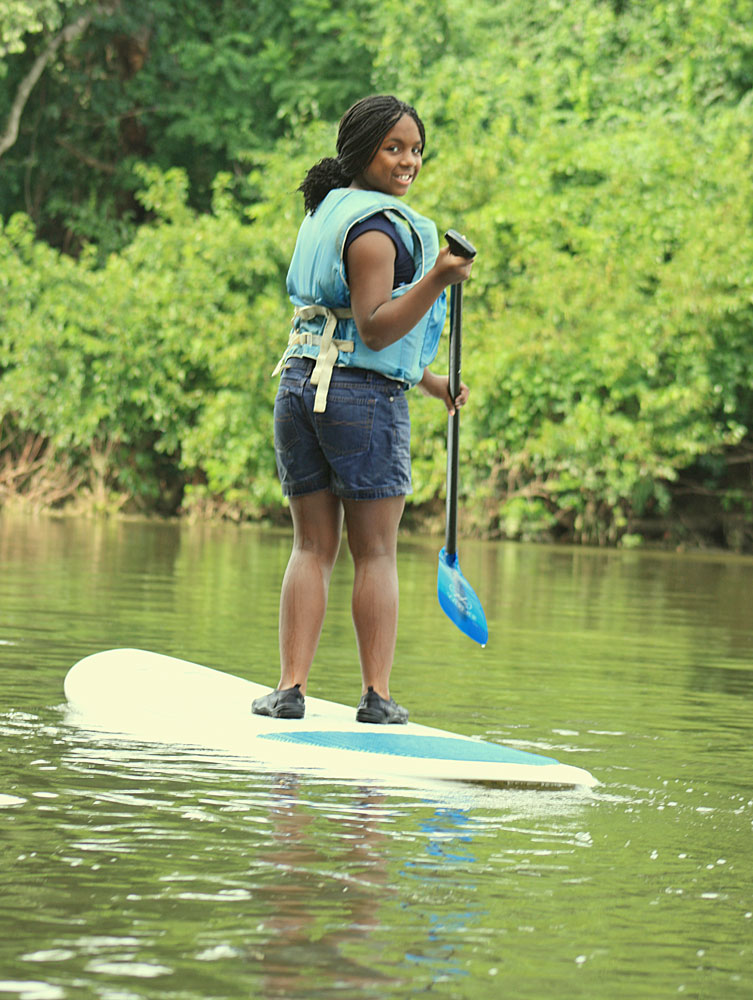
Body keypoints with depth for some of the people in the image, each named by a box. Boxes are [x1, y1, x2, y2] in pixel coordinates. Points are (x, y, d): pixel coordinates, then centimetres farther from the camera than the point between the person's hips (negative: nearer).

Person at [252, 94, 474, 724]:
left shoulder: (327, 213, 18)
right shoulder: (374, 226, -11)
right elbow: (375, 330, -18)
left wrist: (430, 382, 27)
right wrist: (437, 280, -27)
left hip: (301, 386, 8)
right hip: (364, 396, -8)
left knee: (313, 547, 8)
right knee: (376, 553, 0)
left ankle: (292, 686, 0)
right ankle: (377, 695, 0)